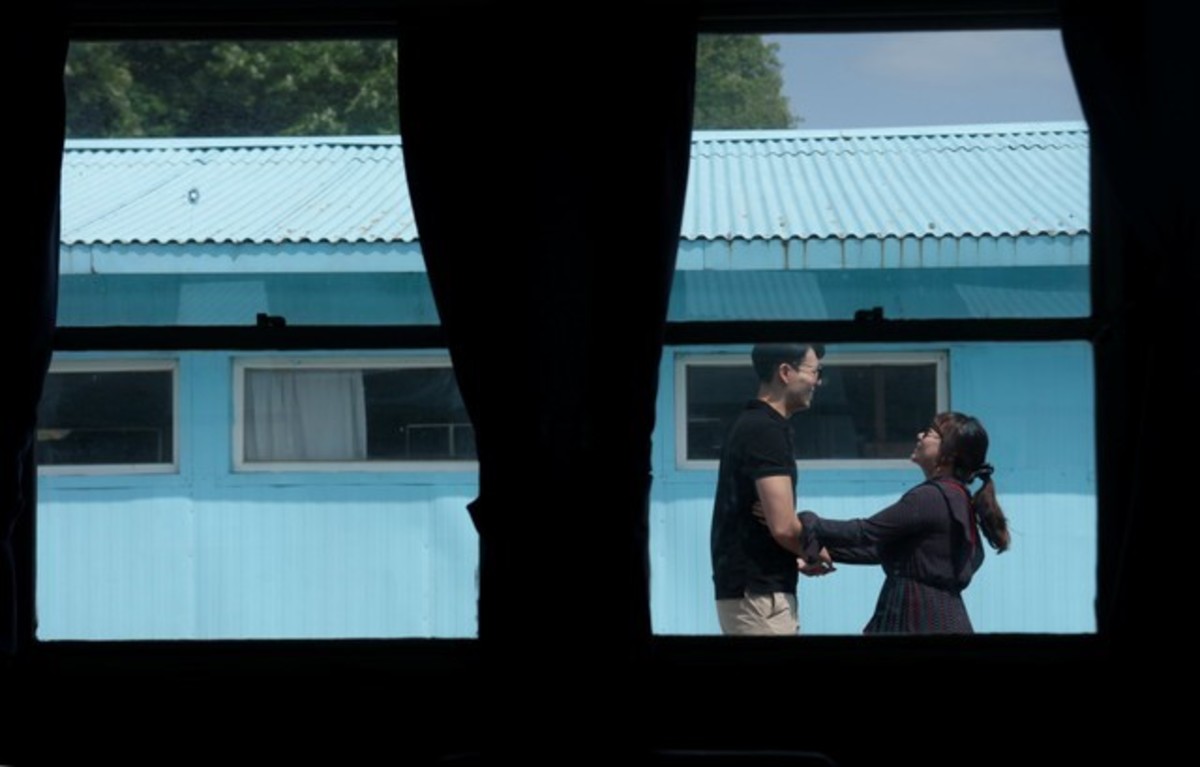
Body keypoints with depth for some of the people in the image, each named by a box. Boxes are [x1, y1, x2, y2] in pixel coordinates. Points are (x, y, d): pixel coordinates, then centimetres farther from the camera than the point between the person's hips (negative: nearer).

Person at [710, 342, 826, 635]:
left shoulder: (752, 424, 15)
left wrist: (802, 554, 12)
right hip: (758, 593, -10)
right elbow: (782, 526, -21)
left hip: (750, 588, 10)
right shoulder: (766, 431, -15)